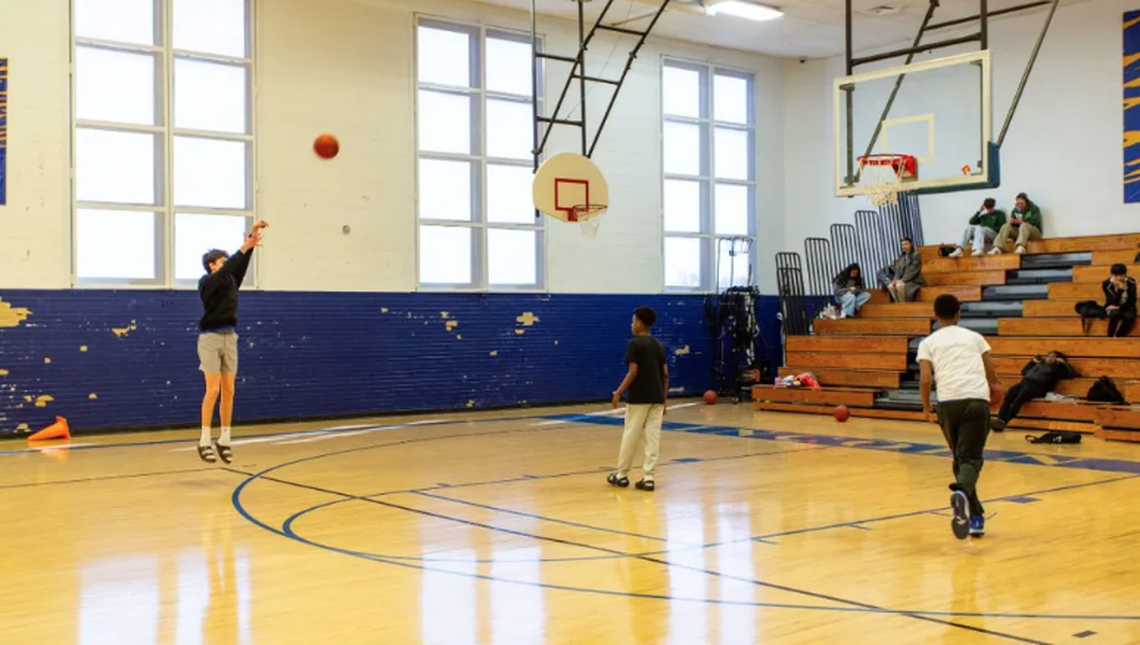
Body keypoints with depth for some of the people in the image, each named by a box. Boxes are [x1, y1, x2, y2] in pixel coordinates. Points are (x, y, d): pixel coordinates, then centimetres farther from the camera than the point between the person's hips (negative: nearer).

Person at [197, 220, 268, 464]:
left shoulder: (231, 281, 11)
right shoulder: (206, 282, -6)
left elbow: (239, 267, 0)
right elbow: (224, 272, -23)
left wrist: (251, 241, -10)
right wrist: (244, 248, -27)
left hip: (230, 338, 6)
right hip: (210, 338, -6)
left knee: (229, 391, 3)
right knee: (213, 390, -10)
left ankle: (224, 440, 10)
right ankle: (205, 441, -4)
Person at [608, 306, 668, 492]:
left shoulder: (635, 343, -7)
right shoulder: (659, 345, 11)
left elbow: (633, 372, -14)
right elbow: (665, 374, 9)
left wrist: (618, 392, -7)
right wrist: (664, 399, 15)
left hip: (638, 398, -6)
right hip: (656, 398, 6)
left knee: (630, 437, 4)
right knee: (653, 437, 3)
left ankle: (622, 475, 13)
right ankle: (648, 477, 1)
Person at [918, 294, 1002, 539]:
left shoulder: (928, 343, 15)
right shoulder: (974, 337, 20)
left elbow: (925, 380, 3)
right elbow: (992, 376, 21)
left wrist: (926, 408, 18)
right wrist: (994, 388, 44)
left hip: (948, 402, 0)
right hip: (977, 401, 0)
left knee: (960, 458, 18)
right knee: (971, 458, -4)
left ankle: (975, 518, 18)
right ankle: (961, 492, -38)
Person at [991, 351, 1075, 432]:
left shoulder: (1056, 368, 20)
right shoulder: (1039, 364, 35)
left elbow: (1072, 374, 9)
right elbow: (1023, 372, 41)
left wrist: (1063, 362, 9)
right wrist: (1032, 361, 36)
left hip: (1038, 386, -5)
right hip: (1024, 382, 5)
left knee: (1019, 399, -34)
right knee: (1008, 397, -27)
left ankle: (1003, 422, -39)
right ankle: (1000, 420, -40)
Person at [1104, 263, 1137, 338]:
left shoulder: (1131, 282, -10)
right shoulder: (1106, 284, -17)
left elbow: (1132, 301, -10)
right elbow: (1113, 302, -23)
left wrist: (1119, 307, -22)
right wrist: (1120, 289, -34)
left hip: (1127, 307, 1)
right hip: (1113, 308, -1)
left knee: (1130, 317, -34)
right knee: (1115, 314, -38)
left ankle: (1118, 337, -18)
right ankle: (1110, 337, -22)